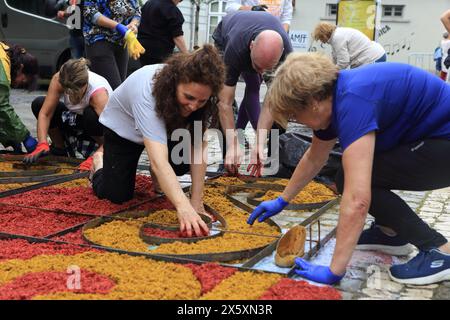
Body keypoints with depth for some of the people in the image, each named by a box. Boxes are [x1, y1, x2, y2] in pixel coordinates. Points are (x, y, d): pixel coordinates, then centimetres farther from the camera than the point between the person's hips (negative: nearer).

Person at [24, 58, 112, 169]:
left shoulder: (98, 92, -36)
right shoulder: (58, 80, -26)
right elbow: (45, 114, -23)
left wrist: (93, 159, -55)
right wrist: (42, 144, -38)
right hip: (76, 120, 4)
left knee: (91, 115, -38)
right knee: (38, 104, -16)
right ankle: (60, 148, 4)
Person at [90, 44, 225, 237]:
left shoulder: (200, 95, -30)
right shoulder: (147, 91, -44)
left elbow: (199, 149, -29)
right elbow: (158, 160, -53)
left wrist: (196, 203, -35)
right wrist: (183, 206, -64)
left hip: (165, 127, 4)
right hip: (123, 127, -3)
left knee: (184, 161, -24)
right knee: (118, 195, -11)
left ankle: (157, 177, 11)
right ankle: (100, 161, 22)